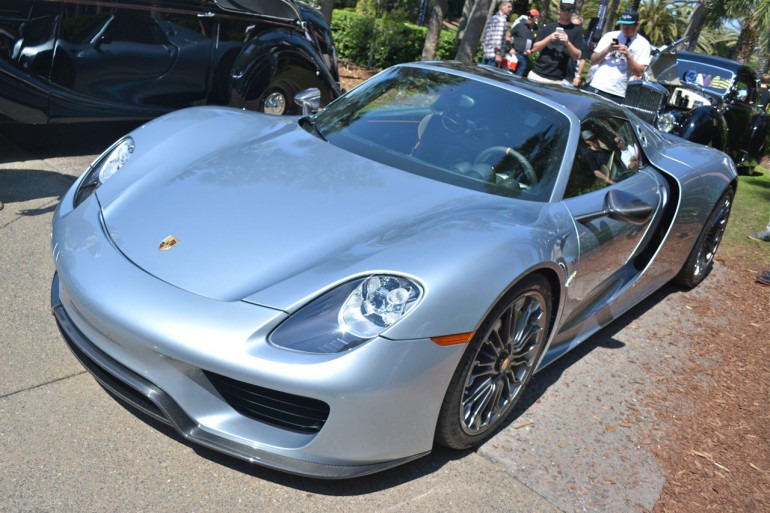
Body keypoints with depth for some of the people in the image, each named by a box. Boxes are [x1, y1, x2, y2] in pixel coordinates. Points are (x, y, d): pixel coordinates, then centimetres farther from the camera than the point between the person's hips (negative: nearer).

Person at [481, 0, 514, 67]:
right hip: (494, 54, -9)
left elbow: (484, 36, 21)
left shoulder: (491, 18, 20)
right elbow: (498, 37, -16)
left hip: (486, 53, 9)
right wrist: (498, 53, -20)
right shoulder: (502, 19, -6)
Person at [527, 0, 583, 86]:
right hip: (538, 75, 2)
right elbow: (534, 48, 6)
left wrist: (568, 43, -16)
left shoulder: (576, 30, 7)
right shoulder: (548, 27, 12)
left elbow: (577, 56, 1)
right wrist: (549, 38, -9)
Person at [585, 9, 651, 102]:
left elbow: (639, 72, -3)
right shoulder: (609, 36, 10)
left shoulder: (643, 44, 5)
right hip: (596, 88, 2)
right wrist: (607, 50, -9)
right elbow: (593, 61, 8)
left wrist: (628, 55, -14)